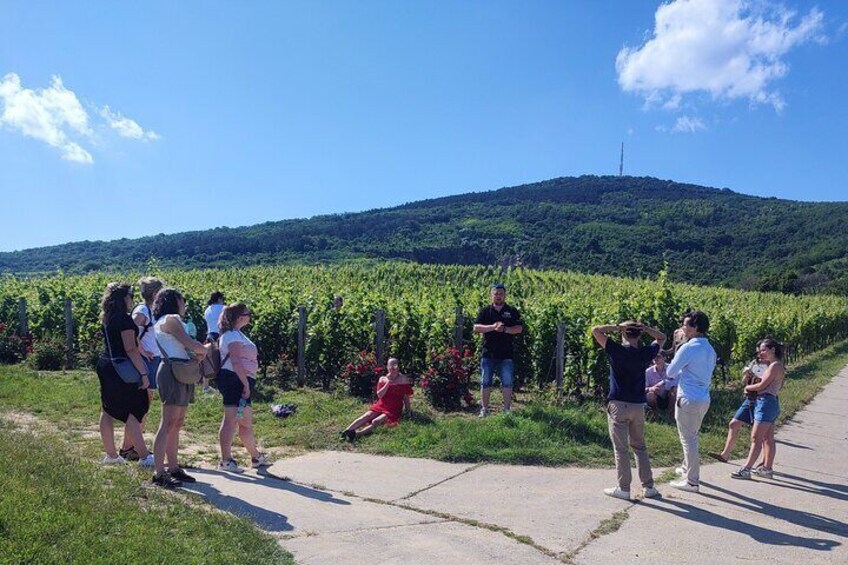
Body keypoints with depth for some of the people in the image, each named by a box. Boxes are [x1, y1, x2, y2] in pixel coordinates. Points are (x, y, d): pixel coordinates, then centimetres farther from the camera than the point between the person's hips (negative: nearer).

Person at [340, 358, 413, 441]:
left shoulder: (403, 379, 2)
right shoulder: (382, 379, 10)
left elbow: (406, 397, 6)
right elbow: (379, 395, -2)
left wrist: (408, 410, 2)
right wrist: (388, 383, -10)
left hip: (393, 410, -4)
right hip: (380, 406, 4)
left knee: (376, 421, -28)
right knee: (367, 416, -24)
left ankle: (357, 434, -50)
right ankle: (346, 431, -38)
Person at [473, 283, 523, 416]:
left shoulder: (512, 312, 5)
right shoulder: (485, 311, 5)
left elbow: (519, 329, -4)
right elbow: (476, 328, -6)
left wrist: (505, 329, -20)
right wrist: (492, 327, -19)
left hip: (506, 355, 0)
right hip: (488, 354, 0)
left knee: (507, 383, 3)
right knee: (486, 382, 5)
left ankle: (507, 409, 13)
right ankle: (484, 409, 13)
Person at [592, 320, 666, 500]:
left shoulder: (617, 350, -10)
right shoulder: (645, 353, 0)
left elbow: (595, 330, -6)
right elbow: (662, 338, 18)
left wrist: (617, 327, -7)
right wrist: (645, 328, 1)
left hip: (619, 405, -4)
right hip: (638, 406, 4)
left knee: (621, 448, 2)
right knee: (640, 447, 16)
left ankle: (623, 488, 6)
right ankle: (648, 486, 16)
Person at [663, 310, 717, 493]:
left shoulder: (689, 348, -18)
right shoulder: (710, 350, 9)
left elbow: (670, 372, -10)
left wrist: (669, 379, 14)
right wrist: (666, 384, 20)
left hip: (689, 400, -8)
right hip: (704, 399, 9)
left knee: (688, 439, 0)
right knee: (693, 437, 23)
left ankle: (692, 482, 6)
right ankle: (687, 468, 40)